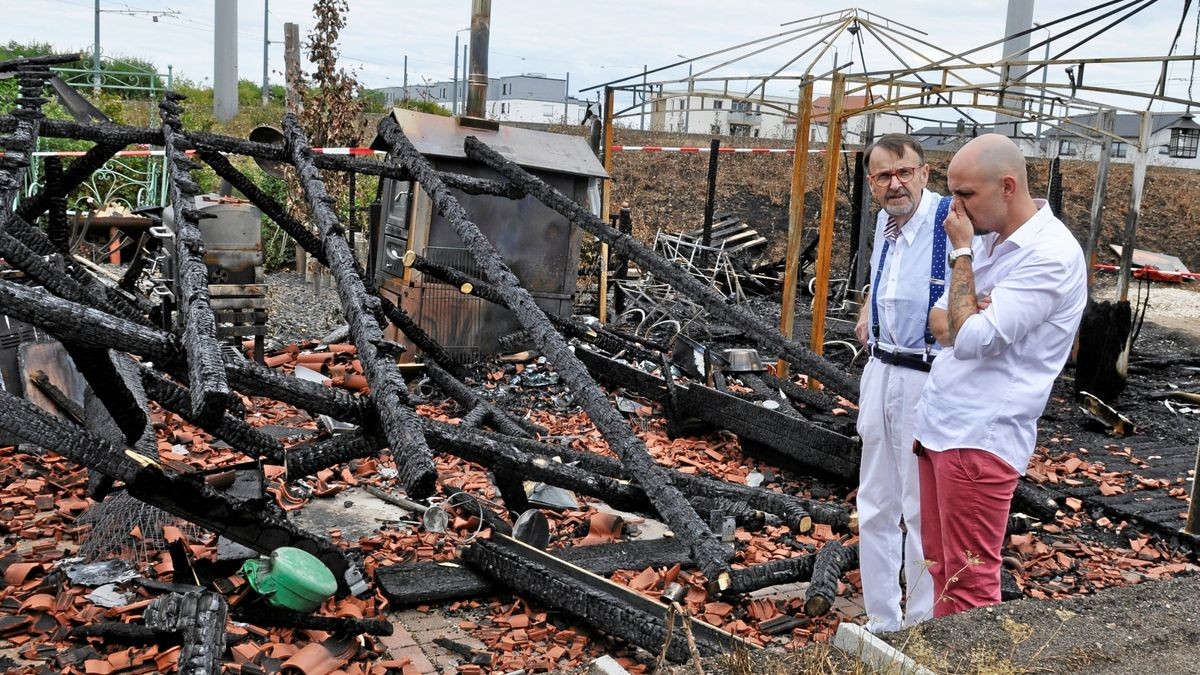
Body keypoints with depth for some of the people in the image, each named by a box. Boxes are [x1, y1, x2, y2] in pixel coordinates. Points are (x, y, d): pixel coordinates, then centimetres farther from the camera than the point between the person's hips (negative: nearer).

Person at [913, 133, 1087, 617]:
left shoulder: (1052, 255, -15)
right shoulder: (987, 239, 13)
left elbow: (971, 339, -21)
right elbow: (938, 322, 13)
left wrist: (961, 251, -10)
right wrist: (976, 319, -10)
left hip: (981, 437, -9)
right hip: (936, 425, 9)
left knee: (969, 581, -2)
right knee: (941, 566, 15)